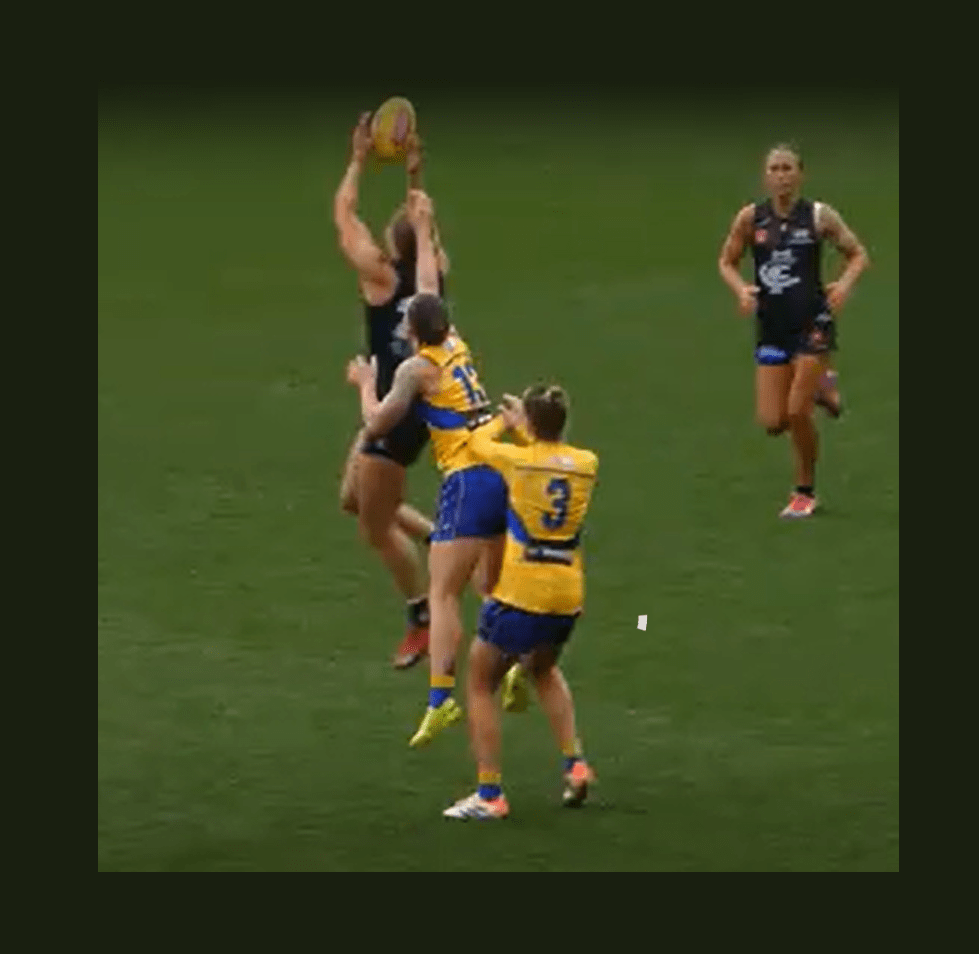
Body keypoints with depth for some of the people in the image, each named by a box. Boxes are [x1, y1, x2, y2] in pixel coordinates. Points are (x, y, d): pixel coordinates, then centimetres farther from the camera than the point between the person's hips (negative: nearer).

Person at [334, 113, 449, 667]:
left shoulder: (382, 277, -17)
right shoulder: (436, 272, 0)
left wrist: (359, 162, 4)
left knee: (377, 528, 3)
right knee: (354, 499, 24)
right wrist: (415, 175, 20)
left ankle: (424, 621, 9)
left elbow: (344, 217, -6)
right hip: (423, 407, 8)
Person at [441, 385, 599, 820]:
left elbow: (477, 440, 11)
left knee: (480, 685, 9)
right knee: (544, 670, 33)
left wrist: (505, 422, 32)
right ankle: (574, 763, 19)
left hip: (520, 593, -5)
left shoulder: (518, 459, -10)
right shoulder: (586, 464, 1)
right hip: (568, 595, 5)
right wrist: (524, 425, 38)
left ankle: (489, 794, 3)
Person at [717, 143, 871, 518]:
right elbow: (727, 262, 10)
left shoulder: (820, 216, -5)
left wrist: (845, 284, -15)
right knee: (772, 422, -1)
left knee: (798, 413, -9)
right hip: (771, 329, 3)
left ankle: (805, 492, 14)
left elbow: (858, 255, 4)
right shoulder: (750, 218, -1)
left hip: (812, 323, -3)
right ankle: (821, 389, 32)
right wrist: (740, 289, -10)